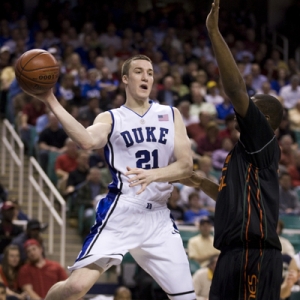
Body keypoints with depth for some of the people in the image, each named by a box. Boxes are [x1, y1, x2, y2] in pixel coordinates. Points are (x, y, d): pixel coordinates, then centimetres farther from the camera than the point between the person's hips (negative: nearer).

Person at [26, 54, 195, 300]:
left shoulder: (171, 115, 12)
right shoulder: (111, 119, 4)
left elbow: (186, 165, 1)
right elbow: (88, 141, -20)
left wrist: (153, 174, -19)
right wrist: (51, 102, -28)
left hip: (159, 217, 3)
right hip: (120, 213, -3)